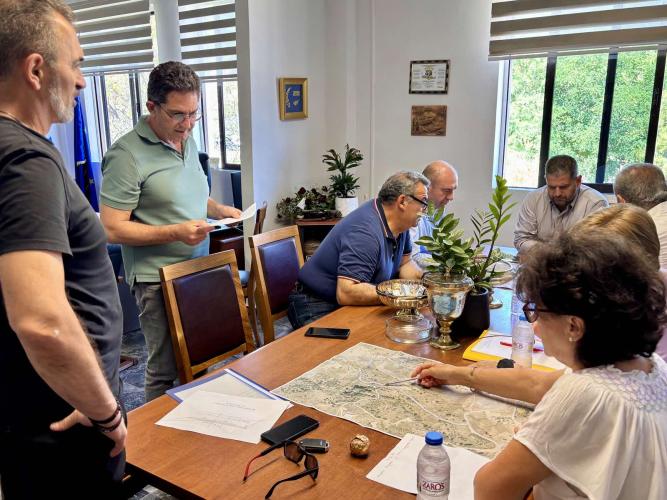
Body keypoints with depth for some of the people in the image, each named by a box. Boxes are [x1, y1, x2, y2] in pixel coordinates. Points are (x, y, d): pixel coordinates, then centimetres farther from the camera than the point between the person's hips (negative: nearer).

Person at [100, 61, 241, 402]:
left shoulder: (187, 141, 10)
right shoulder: (127, 154, -15)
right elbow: (112, 229, -16)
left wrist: (218, 210, 5)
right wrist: (175, 232, -24)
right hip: (159, 279, -7)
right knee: (166, 369, 2)